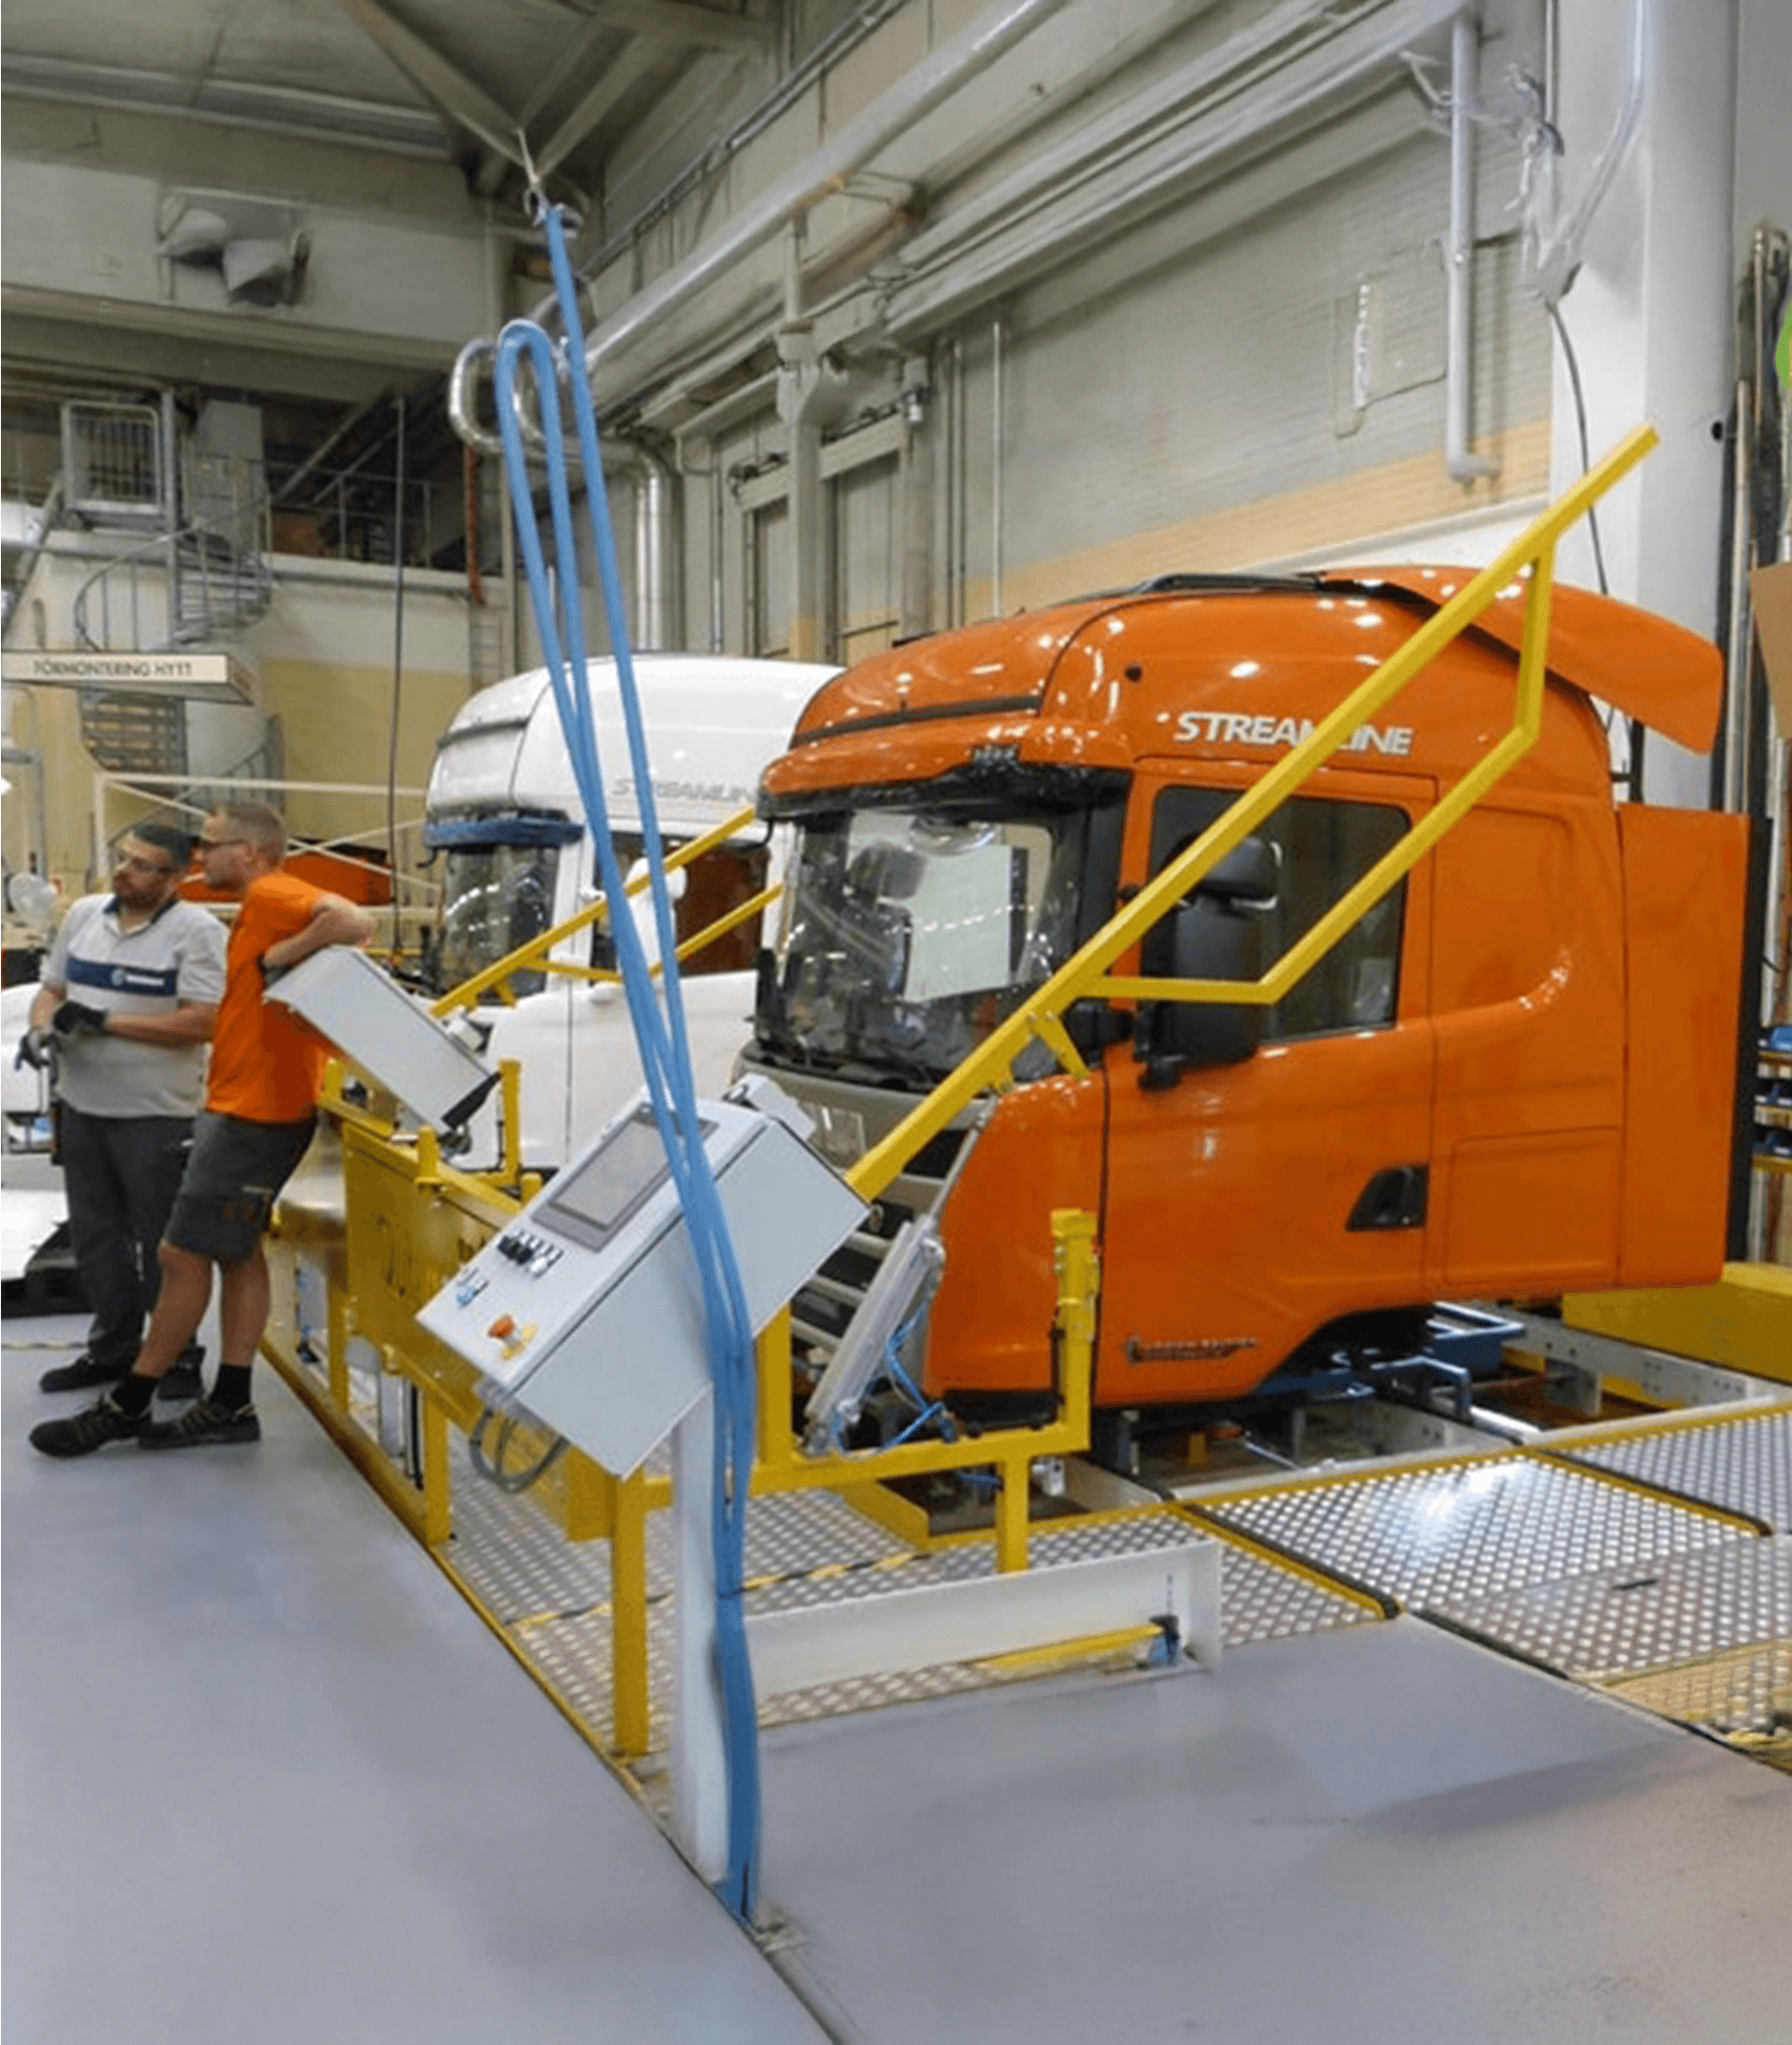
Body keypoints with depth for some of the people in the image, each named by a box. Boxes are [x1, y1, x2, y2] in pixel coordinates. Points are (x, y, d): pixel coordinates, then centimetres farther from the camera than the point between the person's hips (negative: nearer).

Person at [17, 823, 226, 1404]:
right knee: (96, 1237, 15)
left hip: (156, 1116, -6)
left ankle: (179, 1357, 18)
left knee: (162, 1245, 3)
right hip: (82, 1108, 6)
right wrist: (41, 1028, -6)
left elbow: (202, 1024, -20)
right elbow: (52, 989, 17)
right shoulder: (84, 914, 8)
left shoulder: (196, 930, -12)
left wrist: (103, 1021, -19)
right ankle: (112, 1348, 30)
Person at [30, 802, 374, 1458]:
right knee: (236, 1253, 12)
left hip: (254, 1114, -11)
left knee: (182, 1256, -2)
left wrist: (279, 957, -25)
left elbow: (355, 923, -33)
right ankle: (230, 1405, 18)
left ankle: (126, 1407, 8)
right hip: (241, 1106, 11)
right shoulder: (261, 908, 17)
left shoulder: (273, 894, -15)